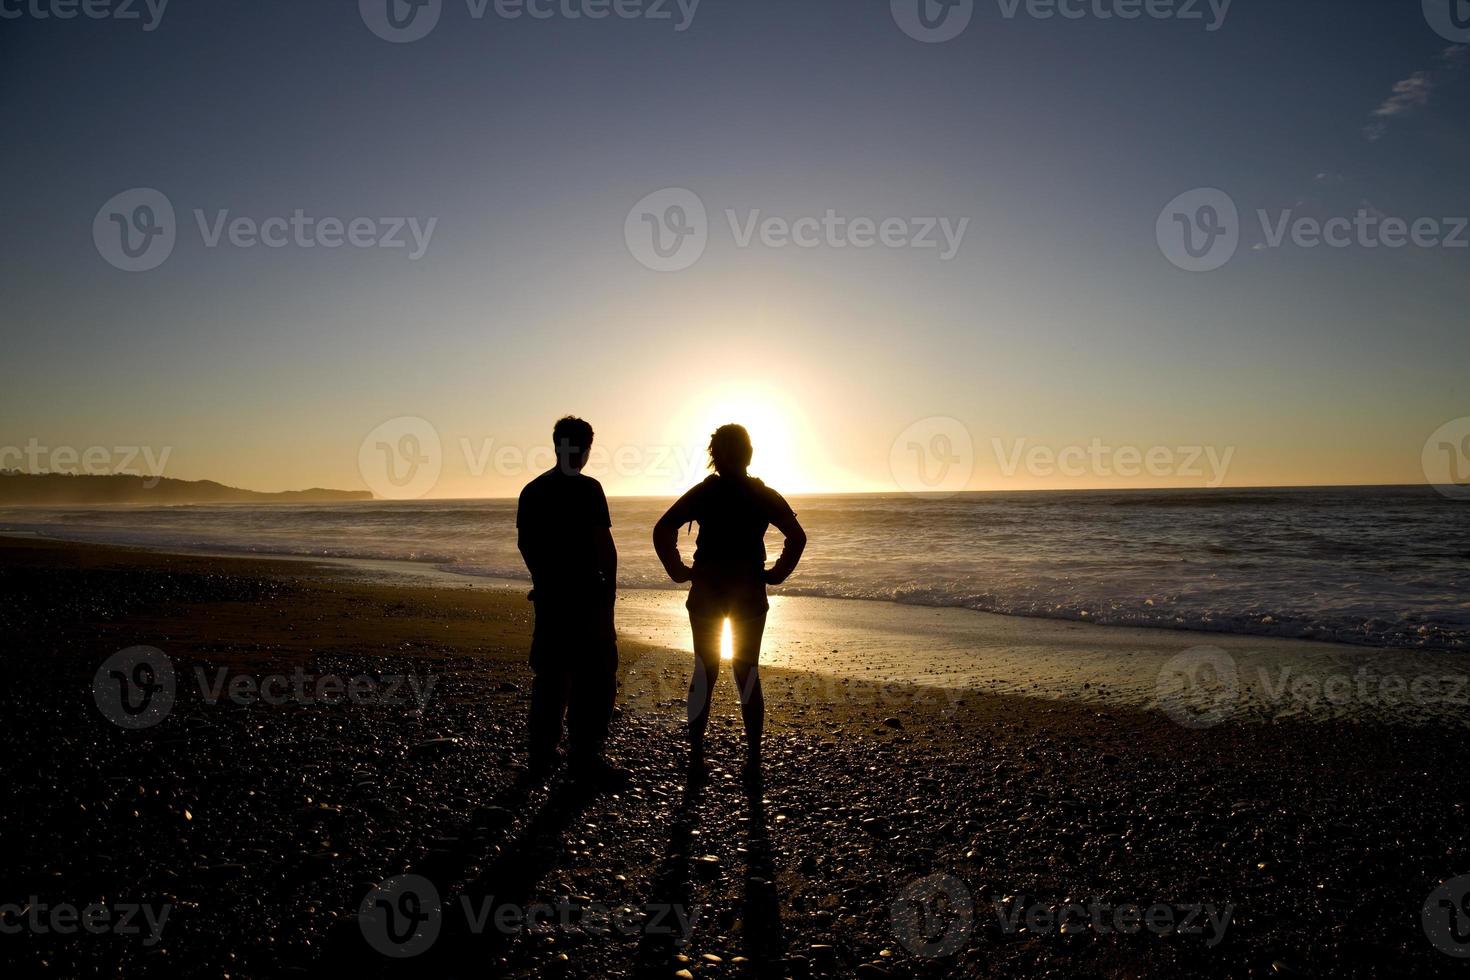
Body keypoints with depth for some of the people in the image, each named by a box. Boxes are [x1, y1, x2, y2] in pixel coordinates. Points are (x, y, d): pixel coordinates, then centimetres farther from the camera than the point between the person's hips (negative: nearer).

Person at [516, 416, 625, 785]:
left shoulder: (532, 490, 7)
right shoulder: (587, 488, -13)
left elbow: (524, 542, 13)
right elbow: (603, 543, -15)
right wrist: (610, 584, -4)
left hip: (548, 594, 7)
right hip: (586, 593, -7)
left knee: (550, 673, 15)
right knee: (595, 675, 2)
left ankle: (541, 754, 21)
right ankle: (584, 757, 4)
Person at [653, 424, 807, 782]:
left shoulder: (702, 493, -1)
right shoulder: (763, 495, -1)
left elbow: (662, 531, -7)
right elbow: (797, 536, -9)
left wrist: (678, 570, 0)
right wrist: (776, 574, -1)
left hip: (706, 594, 0)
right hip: (749, 594, 0)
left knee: (704, 672, 9)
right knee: (748, 674, 8)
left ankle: (697, 758, 12)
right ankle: (753, 760, 10)